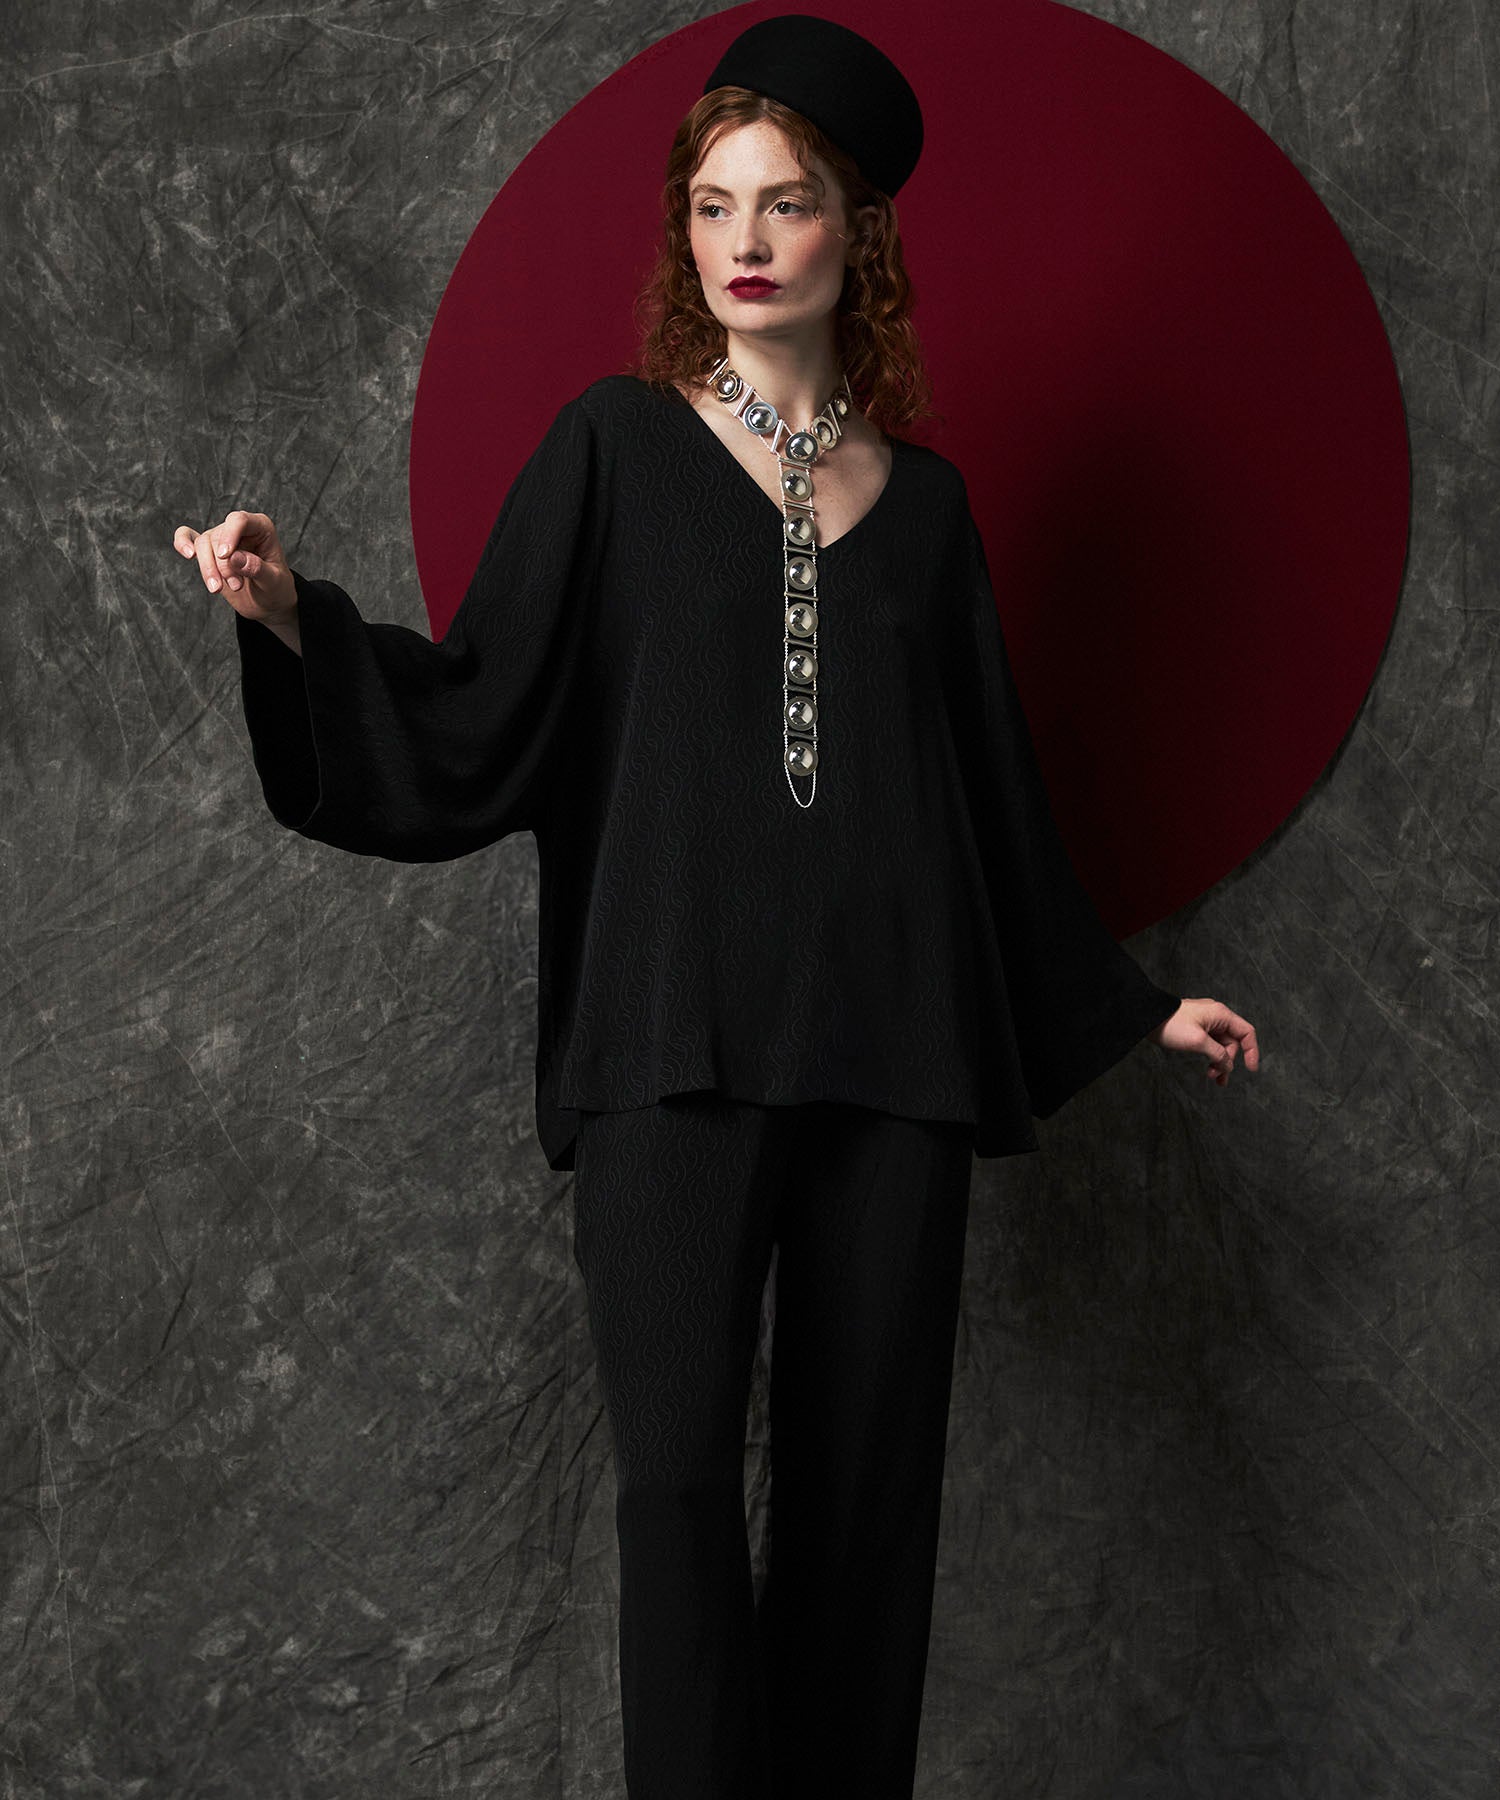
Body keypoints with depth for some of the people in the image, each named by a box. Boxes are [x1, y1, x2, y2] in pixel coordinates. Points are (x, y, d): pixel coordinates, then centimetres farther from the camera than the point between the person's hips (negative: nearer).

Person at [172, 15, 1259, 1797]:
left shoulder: (922, 496, 14)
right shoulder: (617, 443, 7)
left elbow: (992, 784, 19)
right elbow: (478, 715, 1)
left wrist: (1128, 999, 22)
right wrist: (295, 614, -15)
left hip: (889, 1039, 3)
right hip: (677, 1036, -2)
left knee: (869, 1474, 3)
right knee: (677, 1468, -12)